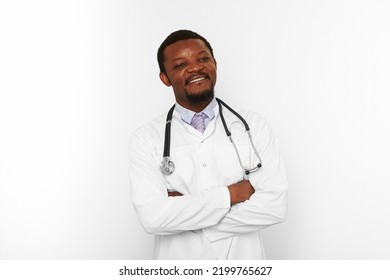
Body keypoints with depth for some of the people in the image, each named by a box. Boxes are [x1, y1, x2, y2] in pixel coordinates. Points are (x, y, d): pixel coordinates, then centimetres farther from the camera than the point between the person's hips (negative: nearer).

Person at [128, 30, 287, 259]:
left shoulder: (254, 126, -8)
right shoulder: (146, 139, -10)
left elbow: (275, 206, -17)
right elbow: (153, 217, -21)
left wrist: (180, 209, -18)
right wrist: (231, 194, -19)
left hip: (244, 259, 1)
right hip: (179, 267, 0)